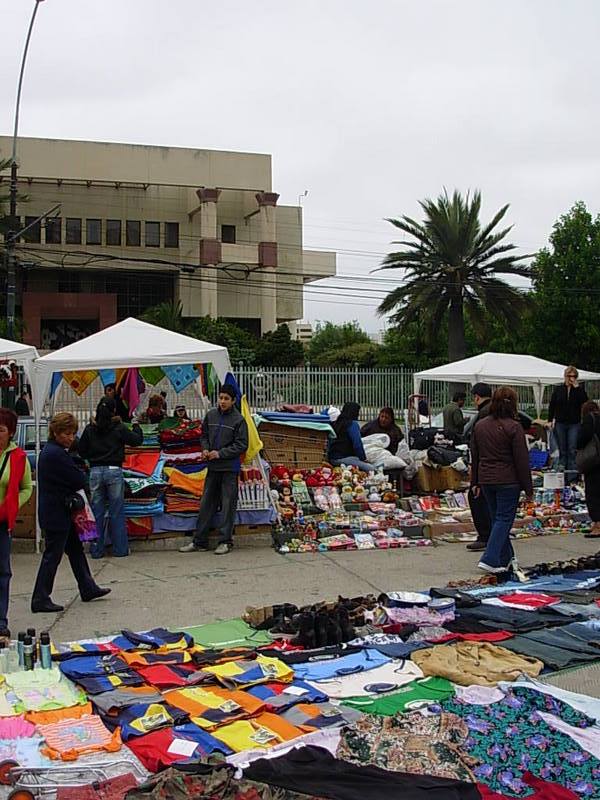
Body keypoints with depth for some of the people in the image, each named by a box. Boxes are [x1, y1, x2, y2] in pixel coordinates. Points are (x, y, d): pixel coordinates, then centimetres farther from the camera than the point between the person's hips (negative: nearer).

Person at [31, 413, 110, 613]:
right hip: (57, 513, -10)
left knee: (75, 549, 18)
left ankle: (88, 589, 28)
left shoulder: (48, 450, 11)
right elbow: (80, 481, -18)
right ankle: (41, 599, 5)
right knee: (52, 555, -2)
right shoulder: (57, 454, -21)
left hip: (53, 512, 10)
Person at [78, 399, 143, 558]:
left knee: (96, 512, 8)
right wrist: (136, 426, 19)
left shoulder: (90, 429, 1)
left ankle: (96, 550, 11)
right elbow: (137, 440, 2)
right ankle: (120, 549, 9)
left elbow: (82, 451, 6)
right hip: (114, 470, -2)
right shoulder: (119, 428, -7)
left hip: (95, 472, 2)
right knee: (117, 512, 6)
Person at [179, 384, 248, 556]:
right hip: (212, 466, 5)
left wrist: (220, 453, -14)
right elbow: (204, 435, 19)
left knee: (228, 504, 0)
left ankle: (225, 541, 9)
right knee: (206, 503, 9)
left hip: (230, 468, -5)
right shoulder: (211, 415, 7)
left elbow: (242, 445, -9)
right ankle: (199, 541, 16)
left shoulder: (239, 419, -7)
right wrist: (205, 449, -1)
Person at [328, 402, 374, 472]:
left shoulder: (336, 423, 16)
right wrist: (364, 459, 2)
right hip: (344, 458, -9)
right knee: (371, 469, -14)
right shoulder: (353, 424, -6)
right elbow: (357, 444, -12)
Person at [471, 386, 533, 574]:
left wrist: (475, 482, 19)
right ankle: (489, 559, -10)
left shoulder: (480, 425, 7)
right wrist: (528, 487, -5)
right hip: (508, 481, -6)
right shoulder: (513, 427, -13)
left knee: (497, 518, 16)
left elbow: (475, 456, 13)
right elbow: (521, 459, -12)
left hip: (486, 480, 6)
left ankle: (506, 558, 24)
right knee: (504, 519, -1)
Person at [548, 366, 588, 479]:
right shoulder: (558, 390, 6)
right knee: (562, 450, 8)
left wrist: (577, 388, -15)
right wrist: (550, 420, 3)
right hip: (560, 423, 2)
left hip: (574, 424, -2)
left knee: (572, 450, -7)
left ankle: (572, 476, -6)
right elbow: (552, 406, 10)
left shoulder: (579, 390, 3)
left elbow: (585, 402, -14)